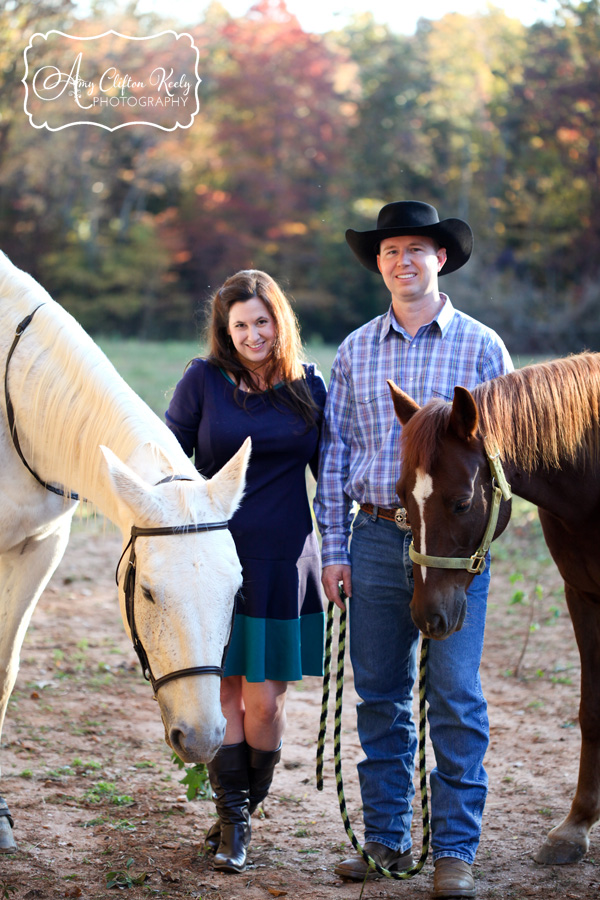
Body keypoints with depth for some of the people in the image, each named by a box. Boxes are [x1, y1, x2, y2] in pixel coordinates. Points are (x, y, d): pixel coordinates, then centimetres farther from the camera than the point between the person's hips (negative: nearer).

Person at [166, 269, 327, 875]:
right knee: (223, 689, 5)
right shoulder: (203, 381, -1)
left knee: (265, 699, 1)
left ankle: (244, 808, 22)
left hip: (283, 562, 1)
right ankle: (232, 818, 18)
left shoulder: (309, 387, 6)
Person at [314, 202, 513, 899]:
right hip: (376, 539, 3)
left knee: (456, 700, -3)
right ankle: (385, 840, 20)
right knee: (378, 698, 9)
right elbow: (335, 453, 10)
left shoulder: (481, 346, 2)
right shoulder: (355, 351, 9)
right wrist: (334, 547, 4)